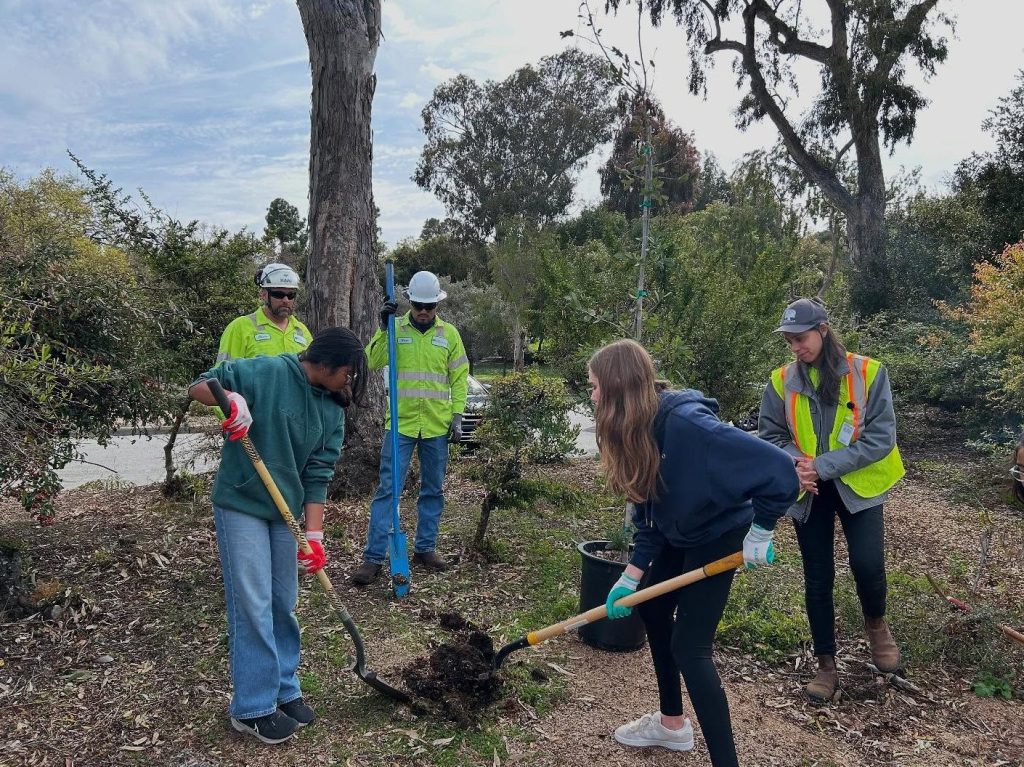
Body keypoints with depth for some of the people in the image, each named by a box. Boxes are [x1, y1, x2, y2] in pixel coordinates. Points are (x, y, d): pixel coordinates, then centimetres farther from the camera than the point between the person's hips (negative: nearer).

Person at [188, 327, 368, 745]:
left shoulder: (332, 409, 1)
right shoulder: (267, 372, -16)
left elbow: (318, 474, -1)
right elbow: (199, 386, -14)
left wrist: (314, 532, -8)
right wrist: (230, 399, -36)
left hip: (285, 511, 6)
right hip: (242, 506, -6)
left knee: (283, 605, 15)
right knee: (253, 607, -3)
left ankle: (284, 689, 32)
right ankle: (253, 708, 13)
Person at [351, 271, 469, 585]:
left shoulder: (449, 333, 5)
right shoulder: (395, 329, 0)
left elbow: (459, 377, 6)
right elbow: (373, 362, -12)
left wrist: (457, 415, -2)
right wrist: (384, 328, -21)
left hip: (437, 426, 2)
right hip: (400, 423, -2)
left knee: (433, 490, 12)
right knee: (388, 489, -3)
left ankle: (425, 548, 26)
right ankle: (373, 557, 2)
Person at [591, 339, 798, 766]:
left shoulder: (686, 423, -36)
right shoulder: (637, 432, -10)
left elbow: (779, 469, -37)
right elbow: (647, 511, -3)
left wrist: (760, 532, -24)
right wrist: (632, 575, -8)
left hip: (718, 536, -8)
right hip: (678, 534, 9)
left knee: (689, 646, -10)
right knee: (652, 610, 18)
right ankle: (672, 724, 37)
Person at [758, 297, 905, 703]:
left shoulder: (868, 373, -10)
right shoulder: (782, 381, -3)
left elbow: (880, 438, -14)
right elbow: (769, 434, 2)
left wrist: (823, 465, -21)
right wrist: (794, 466, -19)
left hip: (857, 487, -2)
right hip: (808, 493, 2)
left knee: (867, 565, -14)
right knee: (817, 580, 7)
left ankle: (876, 623, 23)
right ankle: (826, 666, 24)